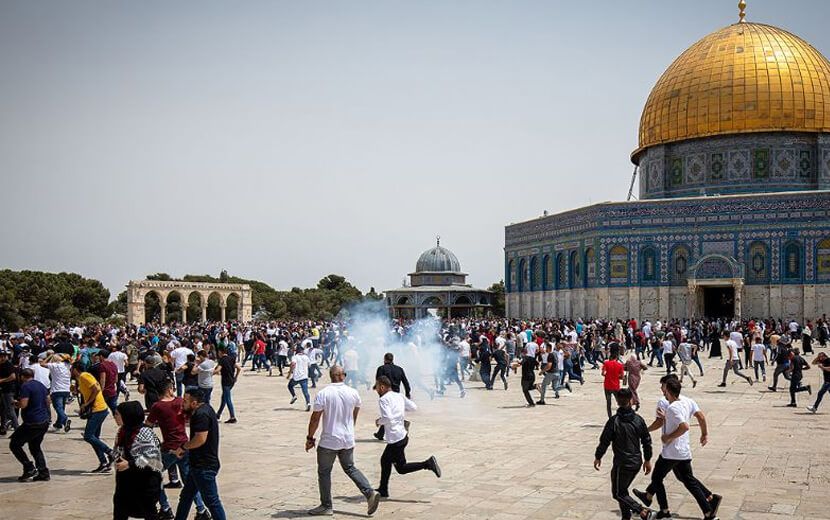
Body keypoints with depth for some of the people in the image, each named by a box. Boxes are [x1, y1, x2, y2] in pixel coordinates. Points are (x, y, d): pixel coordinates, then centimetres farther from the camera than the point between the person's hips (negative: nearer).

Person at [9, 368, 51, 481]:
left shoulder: (25, 386, -12)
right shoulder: (41, 385, 13)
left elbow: (23, 404, -20)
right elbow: (48, 401, 20)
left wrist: (16, 403, -1)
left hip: (32, 424, -8)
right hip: (44, 422, 8)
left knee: (14, 445, 6)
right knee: (35, 447, 20)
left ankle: (29, 468, -2)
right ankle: (43, 472, 11)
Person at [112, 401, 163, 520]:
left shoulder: (144, 433, -20)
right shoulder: (123, 431, 4)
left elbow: (152, 457, -27)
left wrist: (130, 464, -28)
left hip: (145, 481, -8)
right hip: (126, 480, 8)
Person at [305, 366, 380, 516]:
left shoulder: (322, 394, -14)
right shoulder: (353, 393, -1)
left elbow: (315, 418, -11)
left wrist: (310, 438, 0)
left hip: (329, 441, -5)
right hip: (348, 440, 5)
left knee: (324, 472, 10)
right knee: (350, 468, 20)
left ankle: (326, 506, 15)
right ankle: (370, 493, 5)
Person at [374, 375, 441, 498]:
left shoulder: (383, 399, -15)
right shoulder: (399, 396, 9)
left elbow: (387, 418, -26)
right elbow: (414, 407, 11)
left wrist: (379, 421, -7)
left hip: (395, 438, -9)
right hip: (402, 435, 9)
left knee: (401, 468, -1)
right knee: (385, 460, 21)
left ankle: (428, 464, -14)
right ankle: (383, 490, 28)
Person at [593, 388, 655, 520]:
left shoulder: (614, 421, -15)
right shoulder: (638, 419, -1)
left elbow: (604, 441, -10)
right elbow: (647, 441, 5)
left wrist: (598, 457, 5)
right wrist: (647, 460, 16)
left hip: (622, 463, -6)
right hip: (637, 463, 6)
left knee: (618, 493, 4)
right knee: (622, 489, 21)